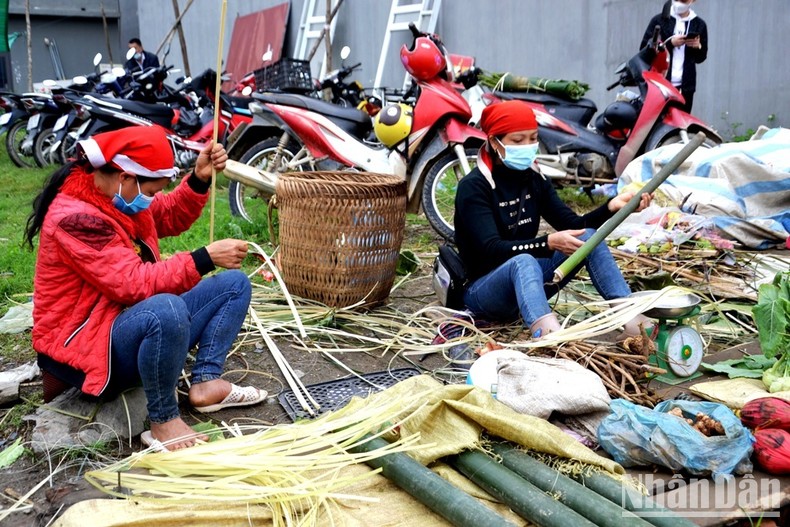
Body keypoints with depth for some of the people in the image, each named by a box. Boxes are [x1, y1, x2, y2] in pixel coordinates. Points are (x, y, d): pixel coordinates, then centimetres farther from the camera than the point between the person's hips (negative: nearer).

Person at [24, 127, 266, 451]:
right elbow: (135, 283, -31)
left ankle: (205, 381, -9)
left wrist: (200, 179, 0)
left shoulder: (118, 193, 3)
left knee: (235, 284, 5)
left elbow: (171, 219, 17)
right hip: (88, 343, -10)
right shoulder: (74, 217, -25)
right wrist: (205, 259, -29)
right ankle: (163, 421, -24)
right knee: (167, 309, -42)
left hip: (140, 323, 10)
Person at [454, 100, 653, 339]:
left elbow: (574, 226, -3)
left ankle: (629, 315, -26)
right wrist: (548, 243, -36)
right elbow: (492, 250, -26)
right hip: (482, 289, -6)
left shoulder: (534, 179, 5)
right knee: (523, 262, -39)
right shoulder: (474, 187, -15)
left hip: (523, 279, 7)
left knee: (588, 236, -12)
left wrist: (612, 207, -20)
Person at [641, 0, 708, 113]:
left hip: (686, 84, 2)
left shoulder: (699, 24, 13)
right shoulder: (659, 20, 6)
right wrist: (670, 43, -12)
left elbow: (700, 58, 18)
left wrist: (698, 47, -4)